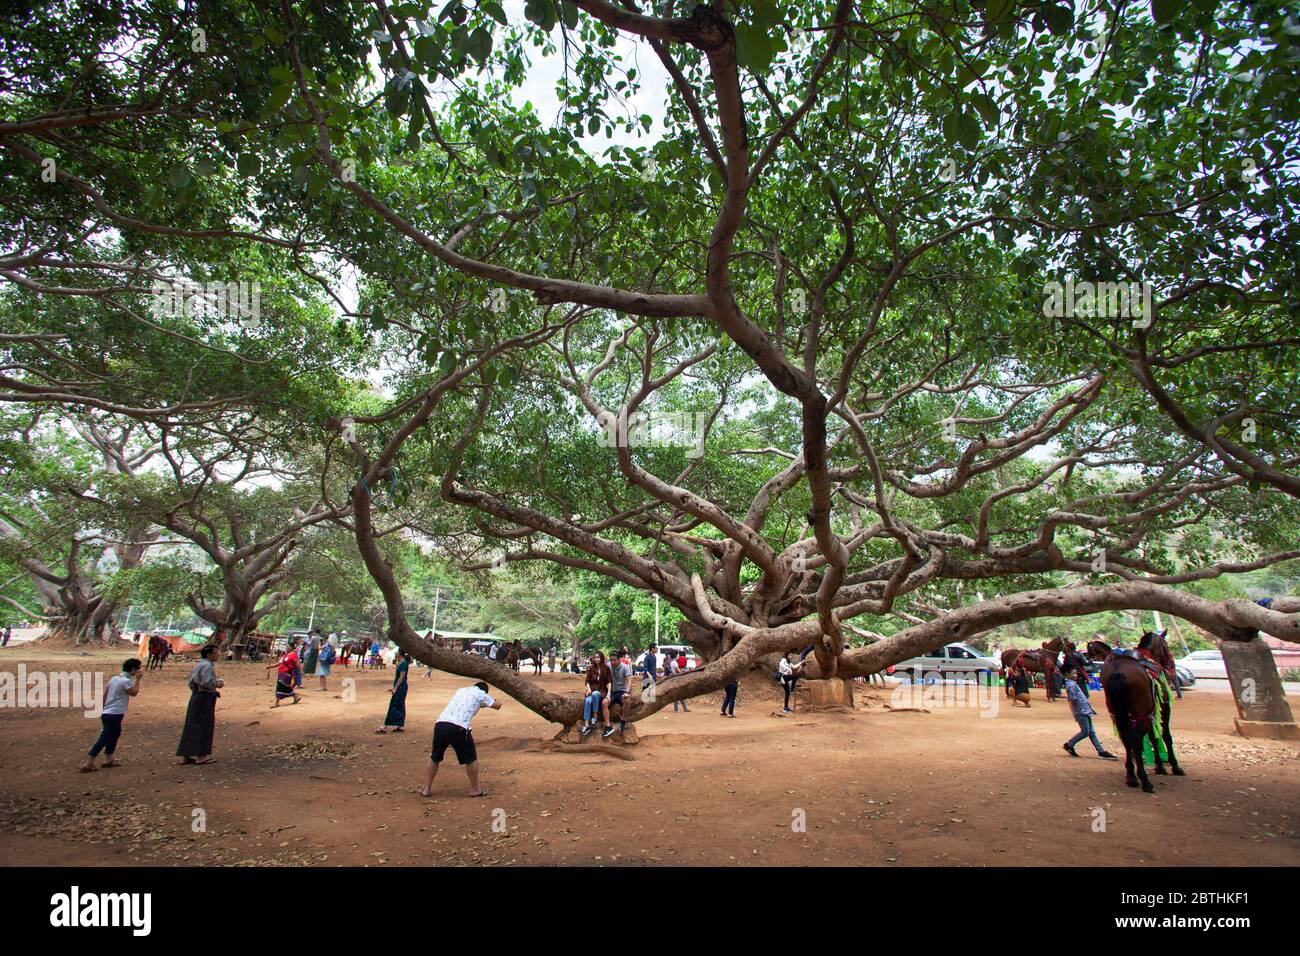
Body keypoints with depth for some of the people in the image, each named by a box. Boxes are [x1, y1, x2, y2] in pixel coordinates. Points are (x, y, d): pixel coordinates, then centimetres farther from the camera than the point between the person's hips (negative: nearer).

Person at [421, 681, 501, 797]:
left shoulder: (461, 690, 29)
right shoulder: (480, 693, 13)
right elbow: (497, 705, 22)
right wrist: (493, 700, 43)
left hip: (440, 724, 5)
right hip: (458, 728, -5)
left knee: (434, 758, 24)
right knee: (471, 759, 13)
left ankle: (426, 789, 25)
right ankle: (475, 789, 22)